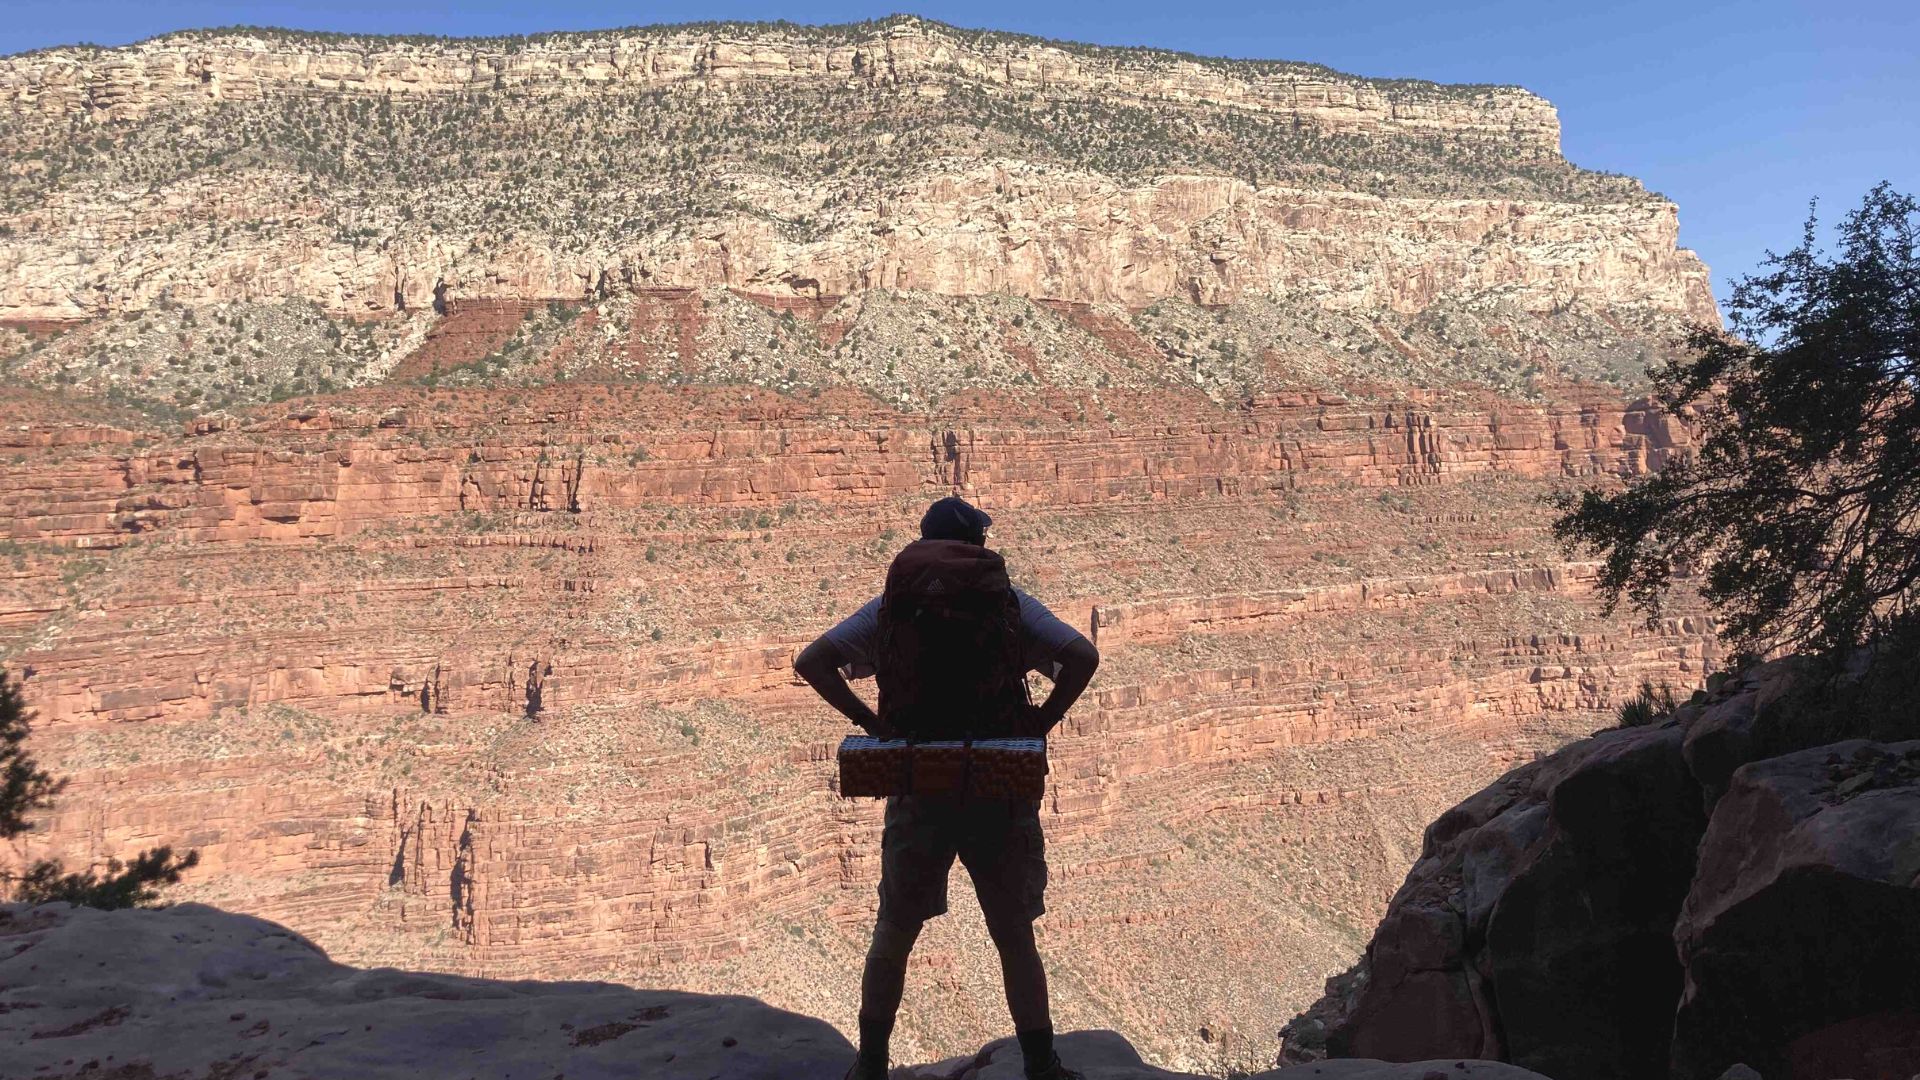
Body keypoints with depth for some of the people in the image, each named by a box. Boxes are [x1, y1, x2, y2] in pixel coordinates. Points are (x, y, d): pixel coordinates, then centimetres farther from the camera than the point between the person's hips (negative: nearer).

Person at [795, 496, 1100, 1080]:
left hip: (918, 794, 1)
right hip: (1000, 795, -1)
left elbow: (811, 661, -8)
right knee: (1015, 939, 13)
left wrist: (870, 723, -5)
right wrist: (1040, 724, -9)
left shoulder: (891, 607, 0)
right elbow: (1082, 656, -17)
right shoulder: (1012, 605, -3)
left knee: (893, 935, 17)